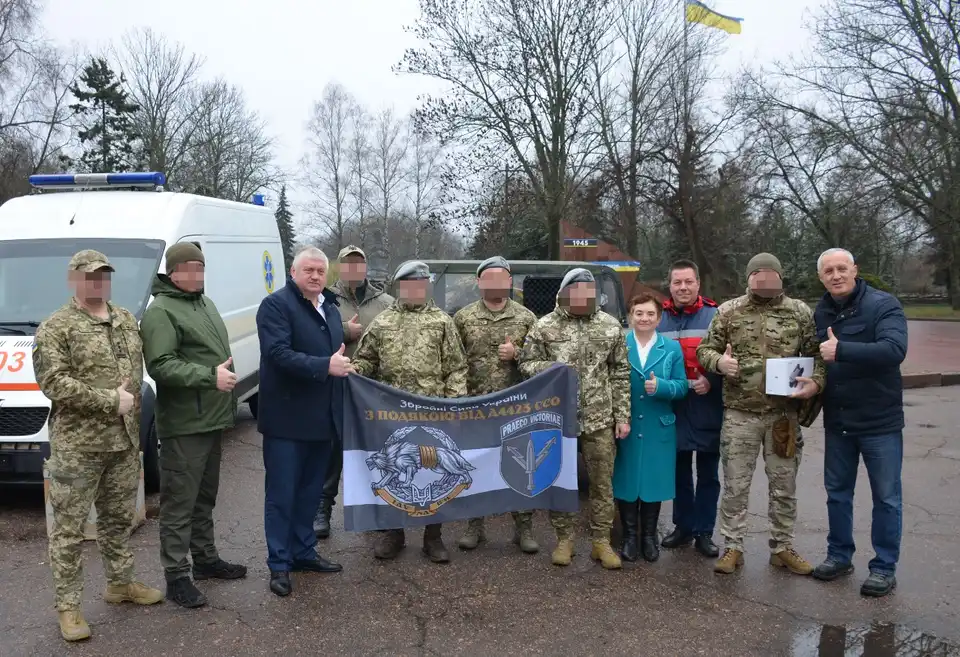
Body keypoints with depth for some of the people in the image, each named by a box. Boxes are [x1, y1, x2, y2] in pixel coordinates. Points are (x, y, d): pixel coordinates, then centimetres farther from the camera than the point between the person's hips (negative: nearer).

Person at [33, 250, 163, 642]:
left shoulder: (127, 321, 12)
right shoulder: (55, 328, -8)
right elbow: (53, 382, -17)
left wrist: (131, 401, 7)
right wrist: (110, 401, -19)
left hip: (125, 440, 6)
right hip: (77, 445, -6)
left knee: (118, 519, 18)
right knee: (70, 527, 2)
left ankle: (120, 584, 33)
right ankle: (68, 606, 13)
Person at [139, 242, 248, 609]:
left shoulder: (204, 303, 17)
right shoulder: (161, 312, -13)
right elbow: (160, 366, -23)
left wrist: (225, 381, 20)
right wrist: (210, 377, -26)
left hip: (211, 419, 9)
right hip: (183, 425, -9)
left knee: (205, 497, 19)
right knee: (179, 501, -2)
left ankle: (205, 558, 32)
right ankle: (176, 577, 5)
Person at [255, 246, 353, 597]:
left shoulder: (330, 309, 15)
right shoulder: (275, 304, -9)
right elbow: (279, 353, -22)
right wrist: (325, 366, -27)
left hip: (323, 417, 7)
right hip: (287, 419, -7)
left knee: (310, 492, 16)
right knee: (282, 494, 2)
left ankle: (303, 552, 29)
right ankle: (279, 564, 11)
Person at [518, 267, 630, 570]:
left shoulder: (610, 326, 5)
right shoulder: (545, 326, 0)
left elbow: (621, 373, 6)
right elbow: (527, 363, 4)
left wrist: (623, 416, 2)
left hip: (600, 419, 1)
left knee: (602, 483, 6)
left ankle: (601, 542, 19)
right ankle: (564, 539, 23)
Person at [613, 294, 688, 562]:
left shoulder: (672, 348, 3)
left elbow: (682, 386, -1)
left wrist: (660, 386, -17)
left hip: (658, 428, 1)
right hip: (625, 426, -1)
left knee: (654, 481, 9)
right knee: (626, 480, 6)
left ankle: (649, 536, 25)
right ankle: (629, 536, 21)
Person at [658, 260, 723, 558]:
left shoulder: (715, 315, -4)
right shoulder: (658, 318, 4)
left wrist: (711, 381, -18)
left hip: (707, 407, -2)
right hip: (672, 406, 3)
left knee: (708, 474, 8)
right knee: (679, 472, 14)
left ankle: (704, 532, 19)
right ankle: (683, 527, 27)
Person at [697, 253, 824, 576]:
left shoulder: (800, 312, 4)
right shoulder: (728, 311, 2)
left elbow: (817, 354, 6)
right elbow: (704, 349, 6)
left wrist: (816, 382, -13)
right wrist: (719, 361, -15)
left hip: (784, 414, 1)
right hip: (739, 413, -1)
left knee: (784, 486, 11)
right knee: (735, 486, 5)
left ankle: (782, 547, 26)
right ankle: (732, 547, 18)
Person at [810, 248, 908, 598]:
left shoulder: (883, 305, -12)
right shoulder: (820, 313, 4)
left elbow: (894, 349, -28)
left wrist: (841, 350, -31)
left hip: (880, 421, -5)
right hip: (837, 422, 5)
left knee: (886, 497, 7)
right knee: (837, 492, 15)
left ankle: (884, 567, 20)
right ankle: (839, 555, 31)